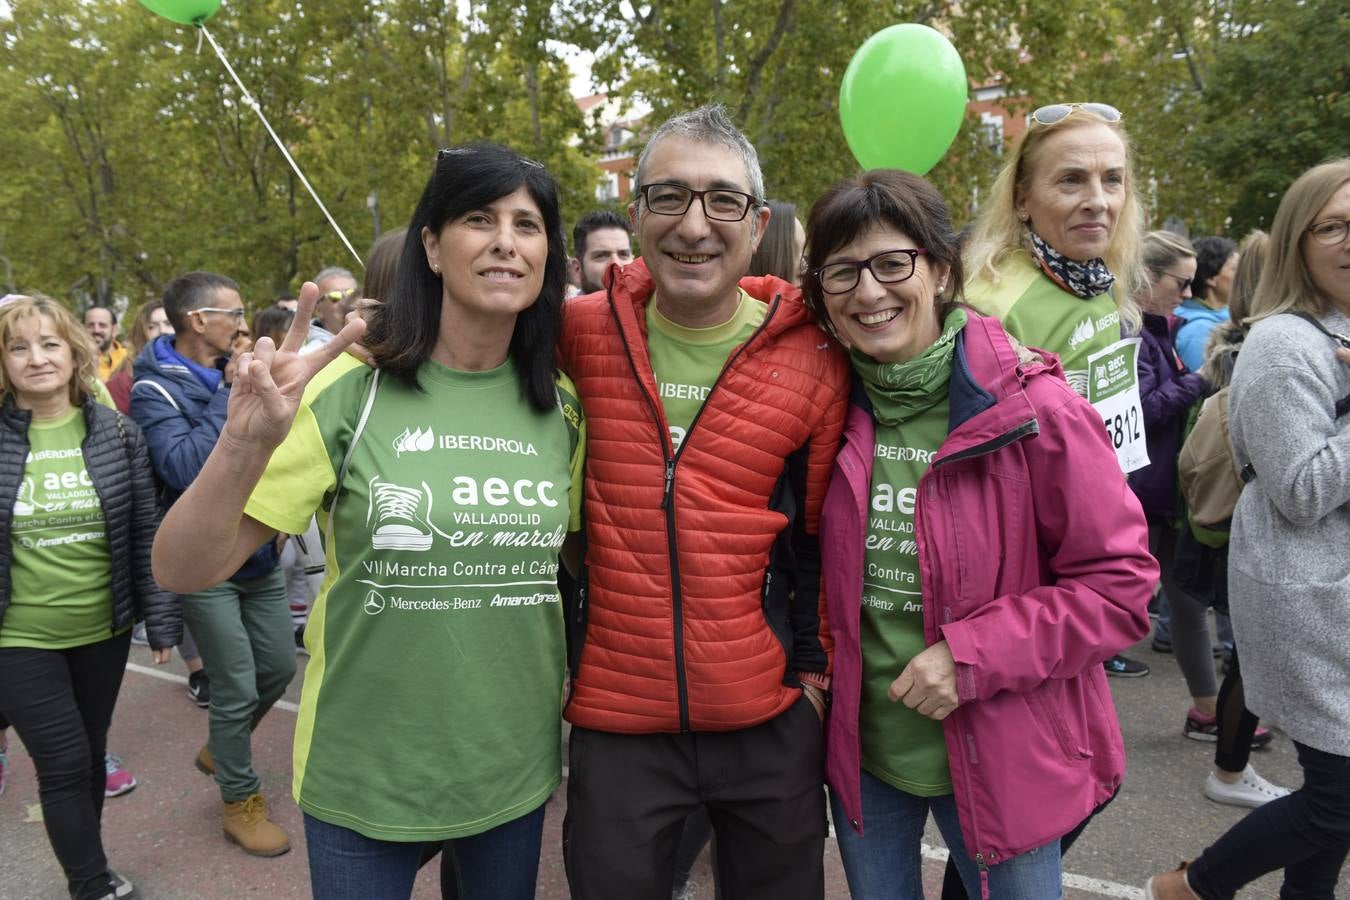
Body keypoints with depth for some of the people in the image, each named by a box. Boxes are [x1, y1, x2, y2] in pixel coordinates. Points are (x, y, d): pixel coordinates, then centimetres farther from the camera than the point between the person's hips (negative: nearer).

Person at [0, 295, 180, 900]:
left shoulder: (115, 433, -4)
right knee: (64, 765, 1)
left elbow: (148, 533, -2)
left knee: (90, 755, 17)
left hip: (103, 631, 2)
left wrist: (162, 619, -3)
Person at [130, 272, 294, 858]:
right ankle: (240, 803, 23)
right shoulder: (155, 389, -12)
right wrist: (231, 396, -23)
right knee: (237, 688, 2)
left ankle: (219, 750, 42)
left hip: (259, 556, 6)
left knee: (279, 666, 15)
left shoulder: (234, 373, 4)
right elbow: (185, 468, -28)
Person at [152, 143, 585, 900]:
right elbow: (183, 572, -17)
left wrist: (572, 699, 4)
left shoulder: (563, 407, -4)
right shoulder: (350, 390, -15)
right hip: (364, 781, -3)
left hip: (515, 772, 3)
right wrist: (246, 446, -32)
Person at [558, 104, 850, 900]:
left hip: (772, 720, 0)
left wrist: (816, 667, 3)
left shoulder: (812, 357, -5)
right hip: (615, 719, 1)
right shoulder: (583, 333, -5)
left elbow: (824, 534, 2)